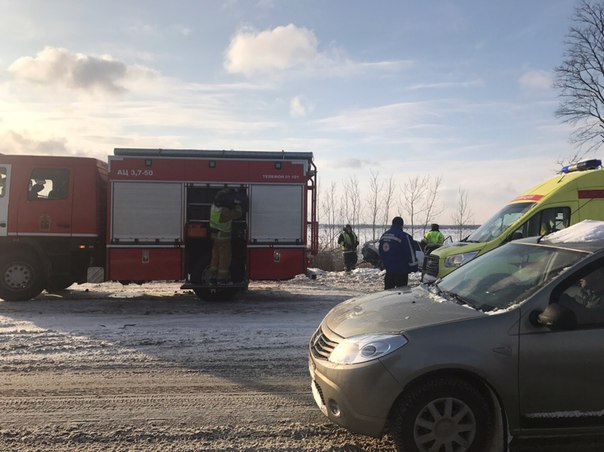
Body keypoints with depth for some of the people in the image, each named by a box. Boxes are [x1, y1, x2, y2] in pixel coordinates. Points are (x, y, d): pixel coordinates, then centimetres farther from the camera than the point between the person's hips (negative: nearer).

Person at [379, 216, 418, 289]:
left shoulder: (383, 235, 9)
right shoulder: (404, 236, -15)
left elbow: (381, 253, 18)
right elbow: (410, 253, -14)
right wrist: (414, 267, -4)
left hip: (388, 270, 7)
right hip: (401, 271, -7)